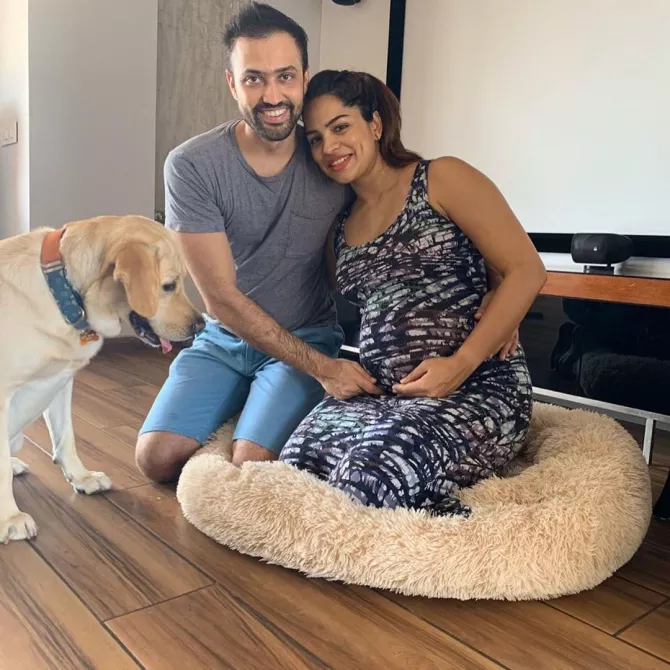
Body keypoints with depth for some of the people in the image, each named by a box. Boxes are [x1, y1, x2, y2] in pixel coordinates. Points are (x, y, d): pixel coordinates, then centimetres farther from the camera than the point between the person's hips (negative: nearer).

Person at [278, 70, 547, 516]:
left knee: (372, 475, -32)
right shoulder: (340, 229, 19)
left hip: (478, 389, -5)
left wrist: (461, 363, -15)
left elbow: (527, 270, -6)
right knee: (298, 462, -23)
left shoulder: (440, 180, 1)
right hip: (380, 394, 6)